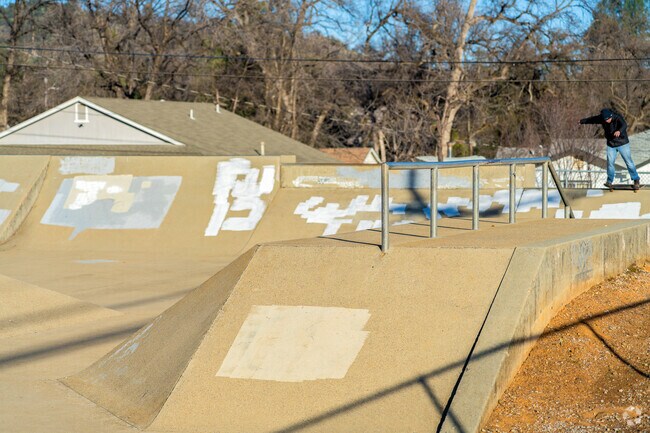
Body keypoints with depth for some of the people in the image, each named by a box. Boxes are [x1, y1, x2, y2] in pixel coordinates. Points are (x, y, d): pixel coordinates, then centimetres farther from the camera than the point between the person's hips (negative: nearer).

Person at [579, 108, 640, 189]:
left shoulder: (618, 118, -25)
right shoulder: (601, 118, -10)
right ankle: (609, 181, 14)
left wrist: (619, 131, -66)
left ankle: (636, 181, 7)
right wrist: (582, 121, 24)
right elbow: (592, 119, 9)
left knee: (629, 162, -3)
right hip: (611, 145, 4)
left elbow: (624, 125, -45)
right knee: (610, 162, 0)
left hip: (622, 143, -4)